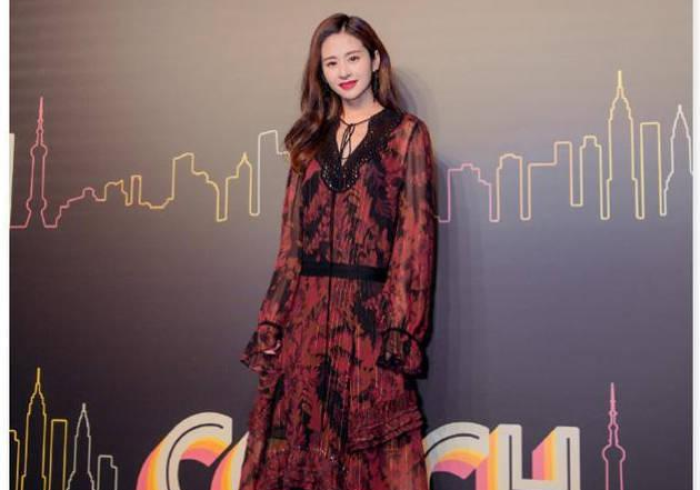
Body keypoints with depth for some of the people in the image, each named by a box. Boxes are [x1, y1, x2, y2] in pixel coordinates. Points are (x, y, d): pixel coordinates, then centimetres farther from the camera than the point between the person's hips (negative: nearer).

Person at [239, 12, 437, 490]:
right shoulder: (311, 138, 15)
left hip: (371, 312, -4)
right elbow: (291, 240, 12)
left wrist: (402, 328, -14)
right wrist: (271, 321, 5)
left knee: (371, 450, 2)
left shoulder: (407, 133, 2)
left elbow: (415, 235, -5)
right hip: (307, 313, 4)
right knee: (296, 443, 7)